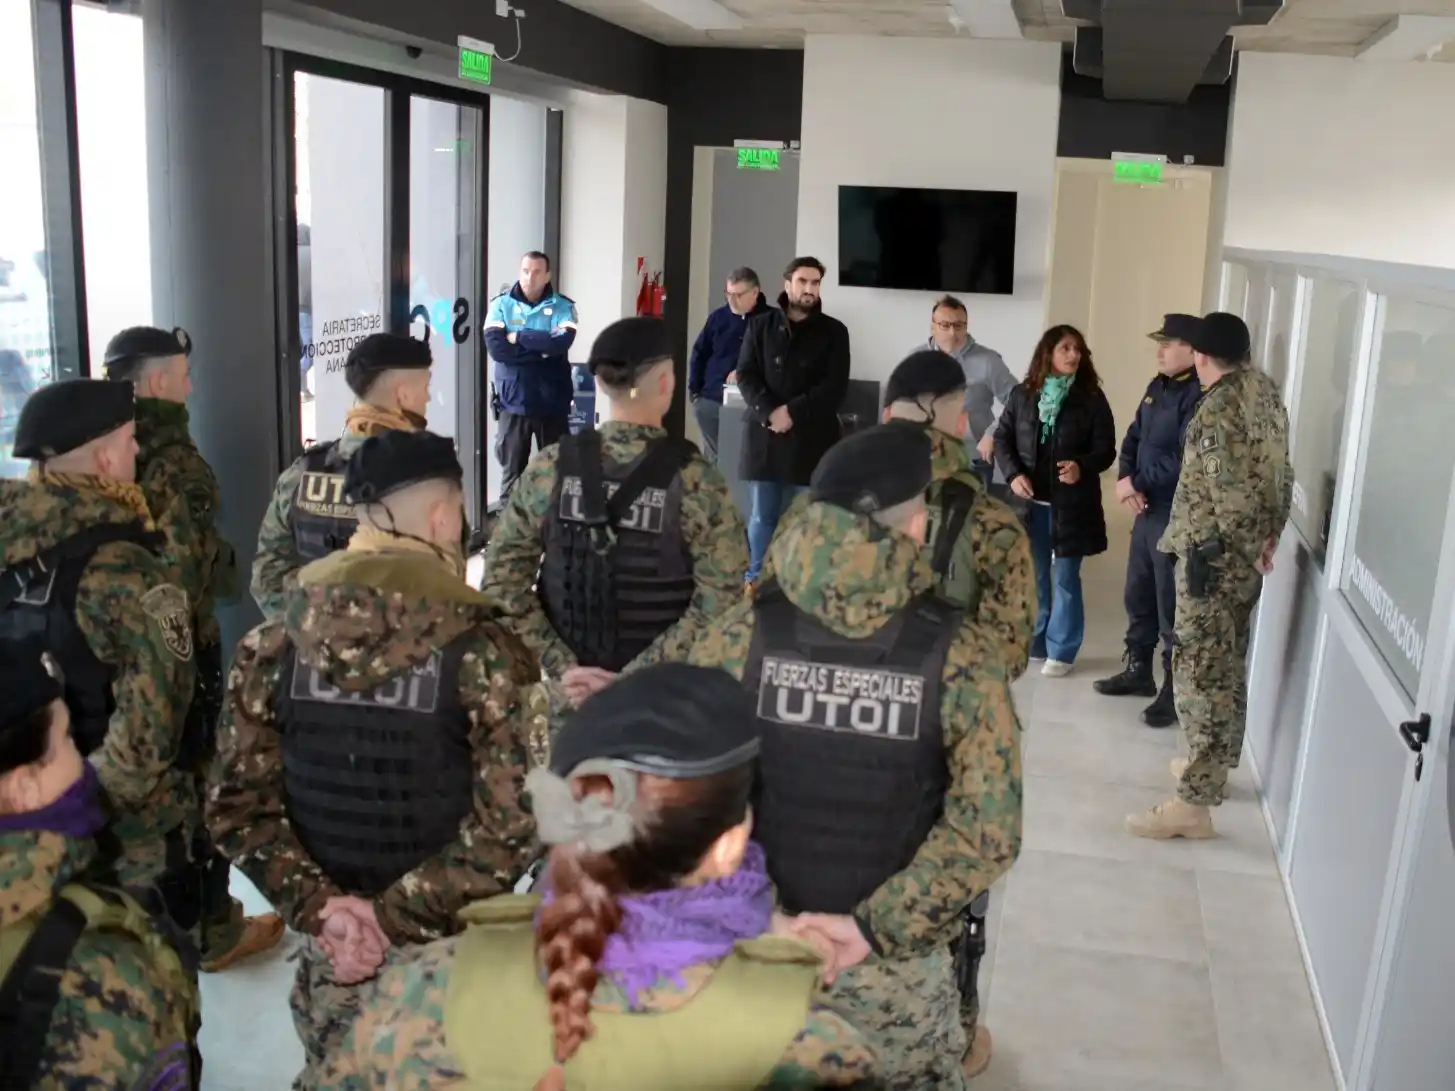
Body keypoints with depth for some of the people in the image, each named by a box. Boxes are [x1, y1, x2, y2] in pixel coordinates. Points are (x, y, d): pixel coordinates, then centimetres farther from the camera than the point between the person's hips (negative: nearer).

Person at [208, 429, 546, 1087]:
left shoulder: (270, 650, -5)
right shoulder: (485, 653, -16)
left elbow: (235, 805, -3)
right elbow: (513, 824, -19)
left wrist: (317, 906, -5)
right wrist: (398, 913, -14)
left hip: (329, 945, 3)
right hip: (455, 946, -3)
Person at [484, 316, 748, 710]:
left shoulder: (550, 468, -6)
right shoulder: (697, 481, -15)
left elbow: (502, 580, -6)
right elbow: (718, 605, -20)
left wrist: (561, 666, -8)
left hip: (572, 688, 3)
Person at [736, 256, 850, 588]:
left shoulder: (833, 331, 4)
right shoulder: (760, 325, 9)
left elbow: (835, 387, -4)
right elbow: (745, 375, 1)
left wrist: (793, 412, -15)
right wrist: (769, 412, -15)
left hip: (810, 436, -1)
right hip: (764, 433, 1)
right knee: (763, 514, 7)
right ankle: (755, 579, 16)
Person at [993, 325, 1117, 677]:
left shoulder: (1092, 399, -3)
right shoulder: (1023, 394, 2)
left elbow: (1106, 449, -4)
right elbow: (1002, 438, 5)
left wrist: (1082, 467, -24)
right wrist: (1013, 474, -11)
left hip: (1071, 503, -2)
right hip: (1029, 501, 2)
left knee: (1065, 578, 4)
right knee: (1033, 576, 13)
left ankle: (1061, 651, 13)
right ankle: (1031, 641, 28)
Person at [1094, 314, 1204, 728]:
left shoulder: (1200, 396, -18)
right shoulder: (1158, 386, 11)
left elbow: (1185, 462, -24)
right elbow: (1134, 438, 13)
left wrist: (1137, 483, -15)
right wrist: (1126, 481, -4)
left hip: (1177, 517, -9)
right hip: (1147, 510, 9)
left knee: (1172, 606, -1)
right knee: (1138, 596, 19)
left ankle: (1175, 690, 11)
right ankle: (1138, 670, 34)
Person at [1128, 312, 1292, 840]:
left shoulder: (1221, 406, -19)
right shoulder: (1265, 391, 9)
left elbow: (1232, 491, -23)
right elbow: (1277, 473, 14)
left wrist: (1249, 546, -9)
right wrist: (1269, 535, 14)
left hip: (1214, 553, -10)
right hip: (1246, 552, 10)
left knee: (1200, 670, -7)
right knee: (1227, 666, 20)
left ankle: (1194, 802, -3)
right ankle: (1212, 765, 35)